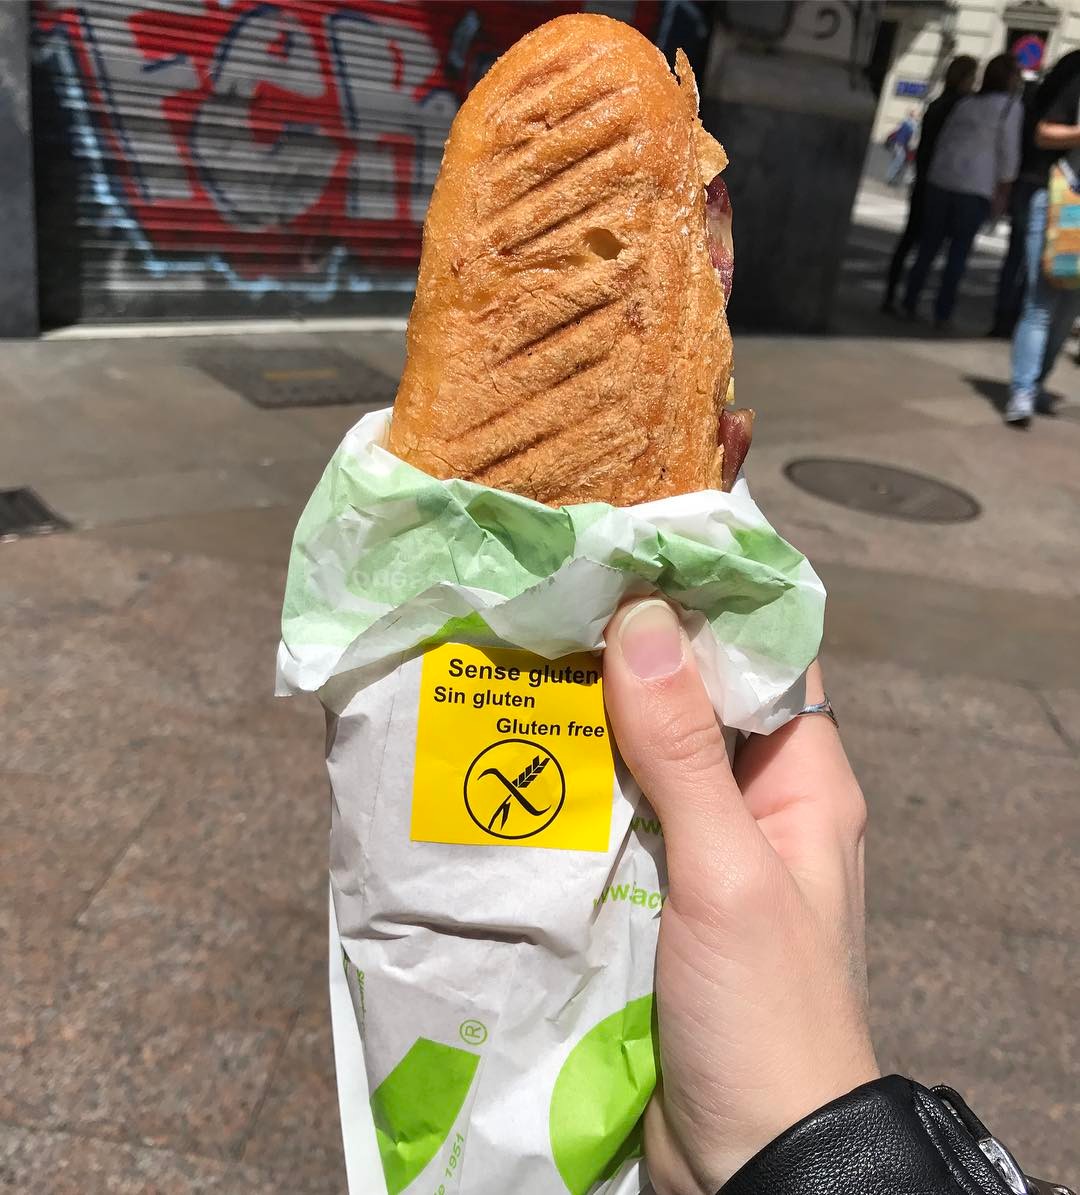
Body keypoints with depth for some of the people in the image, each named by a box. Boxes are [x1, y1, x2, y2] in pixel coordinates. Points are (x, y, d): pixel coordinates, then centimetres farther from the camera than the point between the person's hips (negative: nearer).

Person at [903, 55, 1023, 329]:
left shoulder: (965, 103, 15)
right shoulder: (1010, 106, -2)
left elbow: (943, 140, 15)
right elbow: (1008, 152, -7)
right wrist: (1003, 193, -3)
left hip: (940, 180, 5)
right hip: (976, 187, -5)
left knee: (929, 244, 10)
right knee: (959, 250, 1)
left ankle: (910, 301, 11)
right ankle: (942, 312, 1)